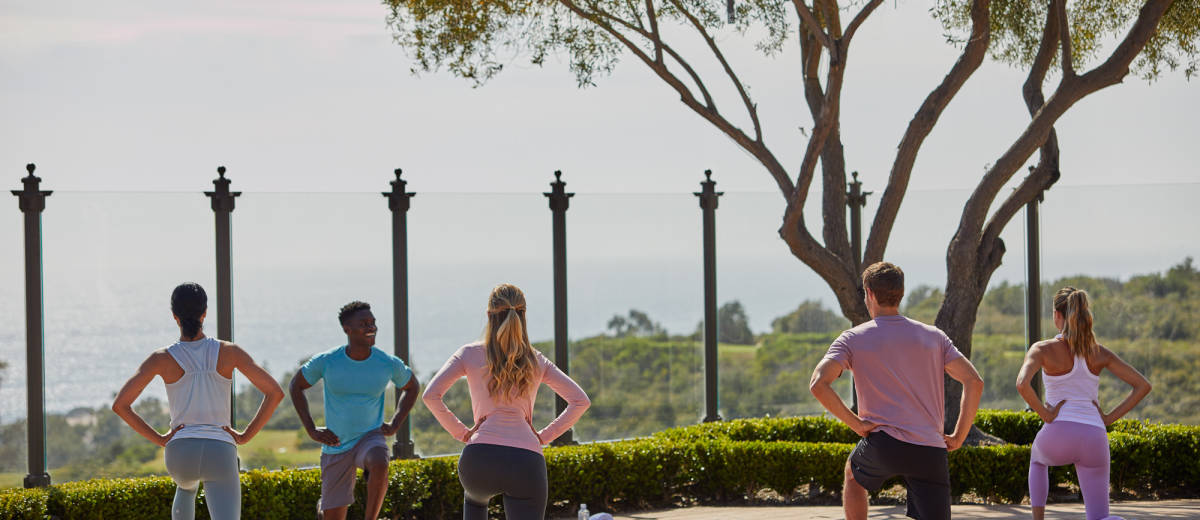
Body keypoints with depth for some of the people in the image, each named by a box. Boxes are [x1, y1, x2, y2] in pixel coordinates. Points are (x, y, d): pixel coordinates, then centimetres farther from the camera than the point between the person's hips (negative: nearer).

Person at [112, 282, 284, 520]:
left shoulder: (162, 358, 0)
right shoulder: (228, 351, 1)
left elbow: (120, 404, -4)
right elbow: (275, 392, -3)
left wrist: (159, 439, 3)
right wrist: (246, 435, 3)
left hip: (179, 454, 2)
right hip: (220, 454, -2)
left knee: (187, 487, 42)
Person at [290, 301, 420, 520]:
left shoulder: (389, 364, -9)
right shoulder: (326, 361, -12)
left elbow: (411, 387, 13)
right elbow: (296, 386, 6)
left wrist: (395, 426, 1)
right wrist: (312, 431, -2)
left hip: (371, 437, -1)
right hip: (336, 446, 1)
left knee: (379, 465, -38)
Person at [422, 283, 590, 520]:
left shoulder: (470, 354, 9)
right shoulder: (537, 362, 14)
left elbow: (431, 395, -2)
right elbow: (581, 400, 10)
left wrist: (460, 432, 7)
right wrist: (544, 436, 11)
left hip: (479, 458, 0)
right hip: (527, 462, 0)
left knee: (474, 500, 38)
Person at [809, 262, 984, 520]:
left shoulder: (853, 339, 5)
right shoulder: (934, 337, 12)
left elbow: (818, 385, -10)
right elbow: (974, 382, 4)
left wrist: (856, 423, -3)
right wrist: (958, 438, 7)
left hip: (884, 443, -2)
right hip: (931, 451, 2)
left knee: (853, 473, 34)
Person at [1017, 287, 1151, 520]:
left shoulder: (1043, 349, -2)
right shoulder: (1100, 353, 10)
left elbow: (1022, 384, -22)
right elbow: (1143, 385, 8)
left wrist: (1045, 415, -9)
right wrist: (1109, 418, 8)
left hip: (1059, 434, -2)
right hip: (1094, 440, 2)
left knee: (1037, 457, 38)